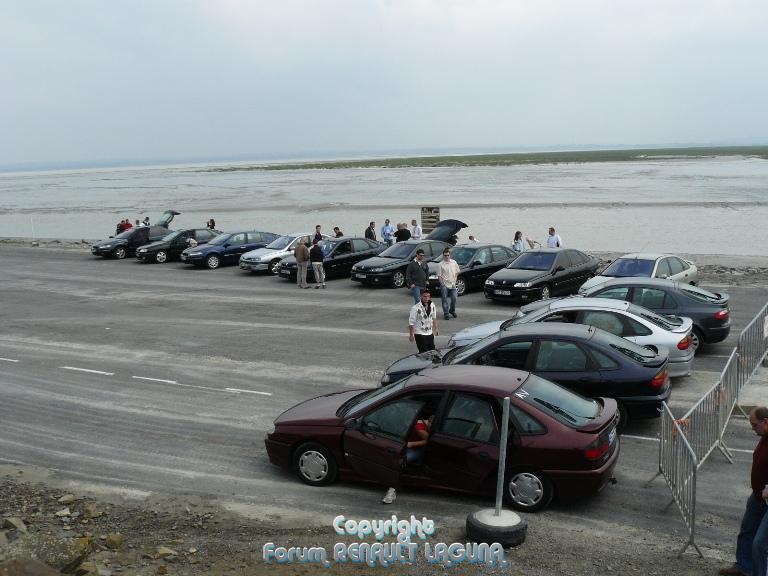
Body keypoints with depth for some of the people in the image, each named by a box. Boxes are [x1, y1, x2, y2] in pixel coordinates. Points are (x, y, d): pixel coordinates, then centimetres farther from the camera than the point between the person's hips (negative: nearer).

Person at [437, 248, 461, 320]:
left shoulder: (454, 262, 4)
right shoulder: (440, 264, -7)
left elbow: (457, 272, 14)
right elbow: (439, 276, -7)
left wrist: (455, 279, 5)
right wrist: (442, 284, -11)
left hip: (452, 284, 3)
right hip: (444, 285, -3)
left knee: (454, 299, 3)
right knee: (445, 300, 1)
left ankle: (452, 310, 26)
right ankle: (446, 314, 8)